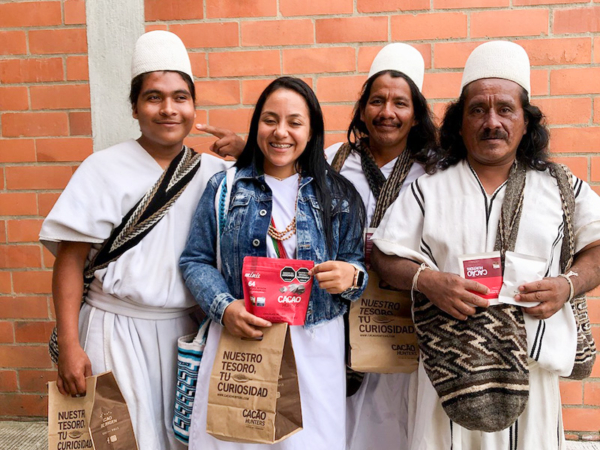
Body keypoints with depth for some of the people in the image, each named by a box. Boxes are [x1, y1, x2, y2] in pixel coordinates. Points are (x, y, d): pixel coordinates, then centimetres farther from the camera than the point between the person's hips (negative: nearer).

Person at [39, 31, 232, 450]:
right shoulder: (103, 170, -8)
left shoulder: (213, 173, 1)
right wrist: (70, 346, -11)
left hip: (186, 332, 3)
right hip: (117, 332, -3)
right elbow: (71, 260, -8)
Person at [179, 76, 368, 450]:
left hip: (314, 349, 1)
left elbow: (359, 264, 8)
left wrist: (351, 276, -15)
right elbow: (196, 260, 3)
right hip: (238, 341, 0)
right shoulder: (225, 187, 3)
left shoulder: (337, 195, 5)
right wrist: (225, 308, -13)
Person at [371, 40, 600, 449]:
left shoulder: (562, 188, 8)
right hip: (449, 364, -1)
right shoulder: (429, 190, 5)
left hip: (533, 363, 1)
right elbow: (386, 256, 3)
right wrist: (425, 281, -16)